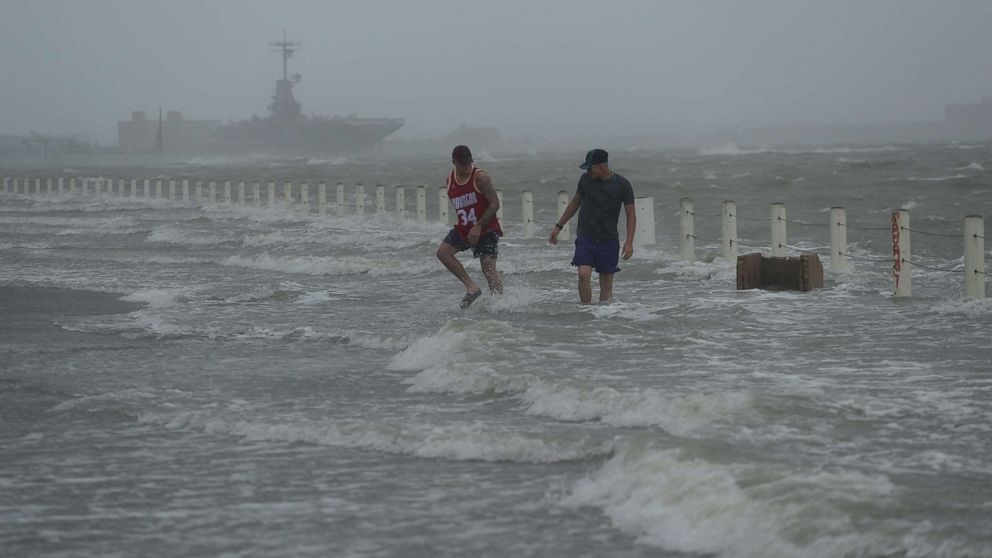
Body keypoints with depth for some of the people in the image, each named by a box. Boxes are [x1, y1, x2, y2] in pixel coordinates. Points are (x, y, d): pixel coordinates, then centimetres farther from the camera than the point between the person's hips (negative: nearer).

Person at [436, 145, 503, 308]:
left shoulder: (480, 177, -14)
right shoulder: (450, 179, 4)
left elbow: (495, 204, -17)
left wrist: (478, 226, -22)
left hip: (486, 229, -6)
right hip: (463, 229, 6)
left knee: (489, 269, -9)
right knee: (442, 252, -13)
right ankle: (472, 286, -10)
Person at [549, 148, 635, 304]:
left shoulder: (622, 185, -6)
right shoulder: (586, 179, 1)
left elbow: (631, 215, -3)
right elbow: (575, 203, 16)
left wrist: (629, 242, -14)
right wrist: (558, 226, 16)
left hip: (609, 240, -1)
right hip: (585, 237, 1)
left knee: (606, 283, 2)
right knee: (583, 275, -17)